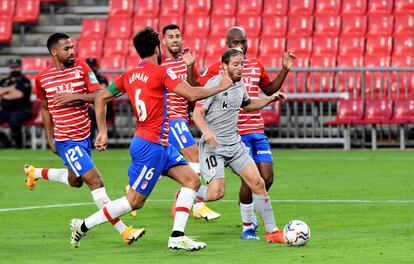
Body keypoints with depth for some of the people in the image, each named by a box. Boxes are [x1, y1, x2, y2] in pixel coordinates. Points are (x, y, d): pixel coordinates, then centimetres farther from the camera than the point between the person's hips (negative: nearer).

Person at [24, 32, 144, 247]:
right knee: (95, 181, -12)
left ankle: (35, 173, 49)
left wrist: (75, 96, -24)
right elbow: (45, 108, 10)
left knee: (75, 181, 24)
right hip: (65, 140, -5)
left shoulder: (81, 68, -2)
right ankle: (123, 231, -11)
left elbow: (99, 96, -9)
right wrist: (50, 139, 8)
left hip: (84, 136, 5)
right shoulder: (42, 78, -4)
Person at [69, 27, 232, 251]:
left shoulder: (129, 76, 10)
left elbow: (101, 98, 13)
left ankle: (177, 236, -1)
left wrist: (102, 132, 16)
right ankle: (84, 225, 5)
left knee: (192, 180, 5)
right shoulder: (161, 72, -13)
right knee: (134, 201, -3)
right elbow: (192, 94, -18)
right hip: (150, 145, -9)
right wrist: (220, 87, -4)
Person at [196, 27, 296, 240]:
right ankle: (247, 227, 7)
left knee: (267, 178, -1)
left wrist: (285, 70, 16)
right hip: (235, 133, -5)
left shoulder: (255, 66, 12)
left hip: (258, 130, 5)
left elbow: (269, 89, 27)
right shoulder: (217, 68, -3)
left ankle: (247, 205, 30)